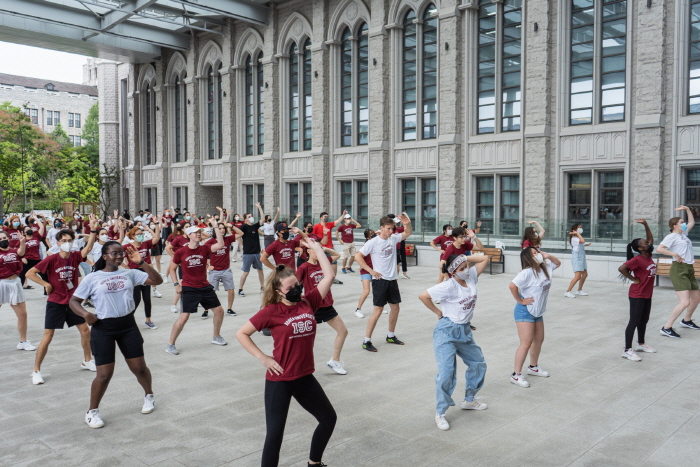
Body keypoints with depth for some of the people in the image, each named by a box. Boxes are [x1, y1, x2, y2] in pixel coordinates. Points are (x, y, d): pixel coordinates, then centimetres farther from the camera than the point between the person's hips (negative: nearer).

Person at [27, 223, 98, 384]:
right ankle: (36, 371, 10)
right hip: (55, 303, -4)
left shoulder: (76, 256, -4)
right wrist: (47, 285, -16)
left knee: (85, 330, 9)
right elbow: (30, 273, -14)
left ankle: (87, 361, 28)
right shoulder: (51, 259, -13)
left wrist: (93, 230, -35)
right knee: (47, 337, -2)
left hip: (72, 302, 4)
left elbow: (89, 247, -23)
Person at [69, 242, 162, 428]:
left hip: (128, 324, 3)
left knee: (139, 367, 8)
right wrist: (85, 314, -17)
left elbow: (157, 280, -3)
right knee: (105, 373, -3)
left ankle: (149, 395, 36)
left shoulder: (129, 274, 3)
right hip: (103, 328, -2)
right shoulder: (92, 278, -2)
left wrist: (141, 262, -12)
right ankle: (92, 411, 18)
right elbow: (73, 301, 2)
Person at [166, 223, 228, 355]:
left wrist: (216, 228, -19)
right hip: (189, 289, -4)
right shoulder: (181, 252, -7)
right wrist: (176, 284, -5)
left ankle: (216, 337, 32)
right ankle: (170, 345, 4)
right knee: (184, 317, -11)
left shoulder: (204, 249, -2)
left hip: (205, 287, 4)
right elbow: (172, 269, 4)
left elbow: (220, 244, -19)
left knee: (219, 311, 10)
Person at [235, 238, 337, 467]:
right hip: (279, 380, -6)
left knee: (329, 418, 17)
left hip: (305, 377, 6)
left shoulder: (308, 303, -1)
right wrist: (263, 358, -13)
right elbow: (241, 334, -9)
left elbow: (329, 276, -1)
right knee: (275, 433, -3)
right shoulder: (271, 311, -14)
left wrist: (316, 248, -1)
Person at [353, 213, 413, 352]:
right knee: (378, 310, -8)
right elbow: (358, 256, -13)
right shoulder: (373, 242, -13)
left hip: (392, 279, 7)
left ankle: (390, 336, 30)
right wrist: (371, 271, -16)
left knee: (395, 307, 13)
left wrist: (407, 224, -7)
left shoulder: (393, 238, 4)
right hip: (380, 280, -7)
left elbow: (408, 233, 16)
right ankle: (366, 341, 0)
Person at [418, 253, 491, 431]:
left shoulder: (471, 277, -2)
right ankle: (440, 413, 6)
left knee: (478, 363, 19)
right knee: (446, 372, -10)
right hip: (447, 331, -8)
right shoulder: (449, 286, -22)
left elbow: (485, 258, 6)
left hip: (465, 331, 8)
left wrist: (466, 259, -7)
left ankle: (469, 400, 38)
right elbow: (423, 296, -27)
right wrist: (438, 312, -16)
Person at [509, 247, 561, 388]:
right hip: (525, 312, -9)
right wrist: (520, 301, -21)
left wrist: (548, 256, 0)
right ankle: (516, 375, -2)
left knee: (539, 339, 20)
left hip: (537, 312, 9)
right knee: (526, 343, -11)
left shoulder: (545, 267, 2)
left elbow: (558, 263, 21)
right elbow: (512, 286, -35)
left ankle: (533, 367, 40)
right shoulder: (527, 272, -25)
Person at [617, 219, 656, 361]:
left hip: (647, 295, 9)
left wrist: (645, 225, 7)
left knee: (644, 320, 19)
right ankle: (627, 350, -3)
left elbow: (650, 239, 18)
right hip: (637, 295, -9)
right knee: (634, 321, -6)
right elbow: (621, 268, -31)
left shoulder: (648, 256, 6)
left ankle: (641, 344, 35)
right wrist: (633, 279, -19)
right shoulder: (637, 259, -19)